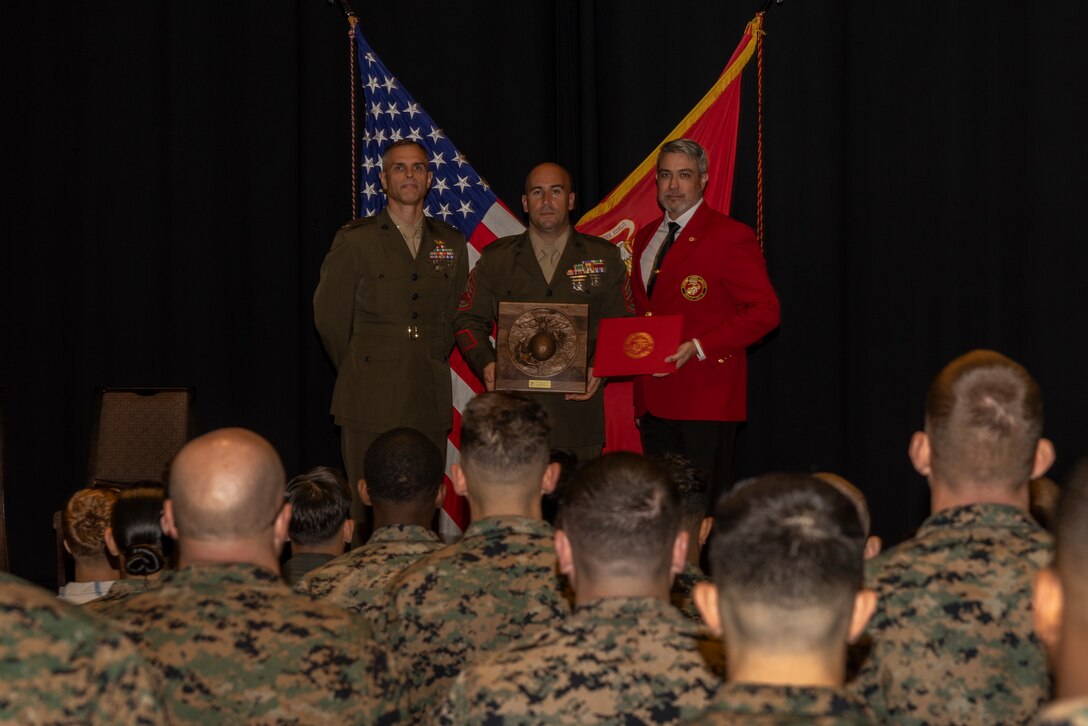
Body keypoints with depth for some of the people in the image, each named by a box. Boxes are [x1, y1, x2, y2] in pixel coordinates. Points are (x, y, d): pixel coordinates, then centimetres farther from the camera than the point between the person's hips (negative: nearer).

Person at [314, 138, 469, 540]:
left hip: (430, 401, 3)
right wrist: (360, 371, 10)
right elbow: (329, 316, 5)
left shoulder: (451, 244, 12)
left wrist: (431, 366, 14)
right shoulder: (355, 240, 1)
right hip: (371, 401, -3)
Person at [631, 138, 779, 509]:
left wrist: (697, 348, -18)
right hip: (654, 401, 7)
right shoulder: (645, 237, 18)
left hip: (706, 398, -7)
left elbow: (764, 311, -11)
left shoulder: (731, 237, -6)